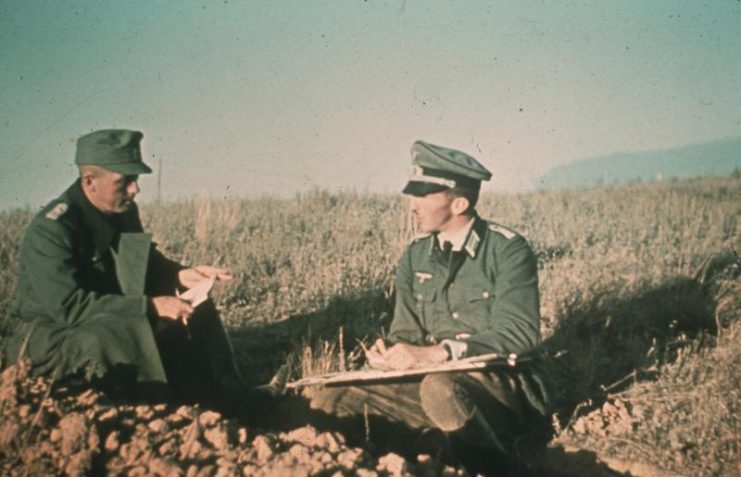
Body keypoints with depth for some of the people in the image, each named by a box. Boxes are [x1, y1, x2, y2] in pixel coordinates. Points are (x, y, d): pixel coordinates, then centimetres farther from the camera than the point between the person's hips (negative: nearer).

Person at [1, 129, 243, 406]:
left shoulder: (123, 211, -2)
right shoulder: (51, 229, -26)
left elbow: (145, 265, 15)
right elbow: (69, 306, -32)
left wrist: (180, 276, -8)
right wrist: (150, 306, -33)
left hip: (110, 324, 8)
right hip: (49, 338, -8)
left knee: (198, 313, -2)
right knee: (130, 337, -38)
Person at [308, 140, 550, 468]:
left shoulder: (508, 251, -10)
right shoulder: (416, 255, 7)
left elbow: (519, 333, -20)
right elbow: (406, 332, 10)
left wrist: (436, 353, -28)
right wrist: (387, 351, -15)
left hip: (498, 383, -5)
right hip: (433, 378, 5)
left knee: (441, 389, -40)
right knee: (328, 398, -13)